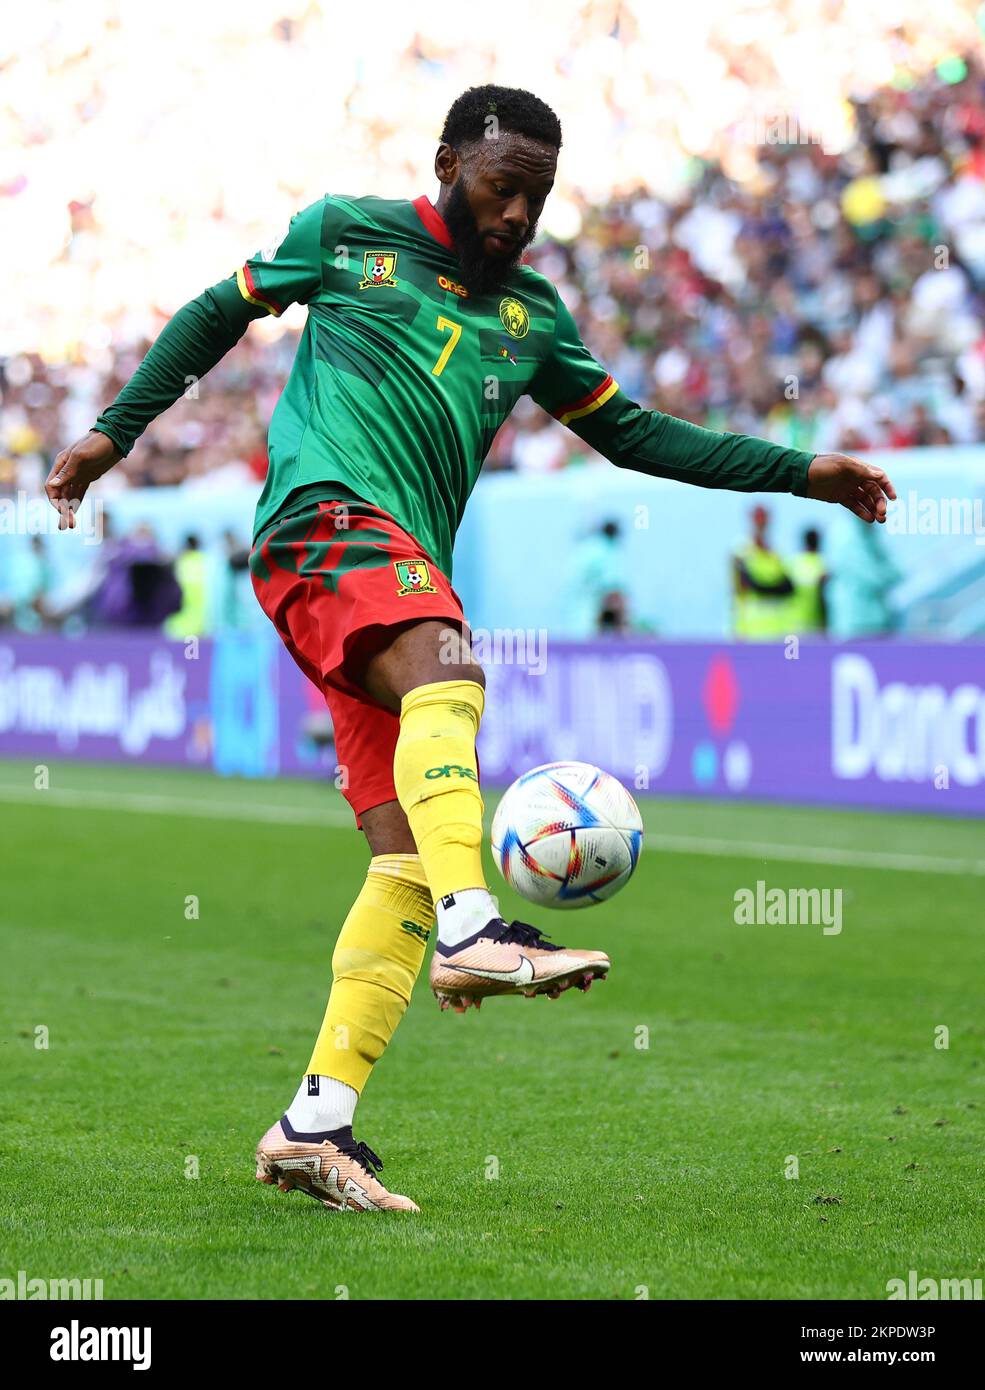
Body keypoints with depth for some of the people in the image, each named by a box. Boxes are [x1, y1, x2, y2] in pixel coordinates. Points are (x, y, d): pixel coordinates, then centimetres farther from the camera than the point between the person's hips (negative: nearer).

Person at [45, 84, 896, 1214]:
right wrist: (116, 429, 16)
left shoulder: (531, 314, 22)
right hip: (325, 516, -5)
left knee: (404, 854, -7)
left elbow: (632, 433, 27)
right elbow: (218, 314, 21)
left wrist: (798, 473, 22)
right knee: (447, 677, -36)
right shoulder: (346, 234, 10)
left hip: (411, 576, 6)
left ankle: (317, 1123, -9)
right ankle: (474, 927, -53)